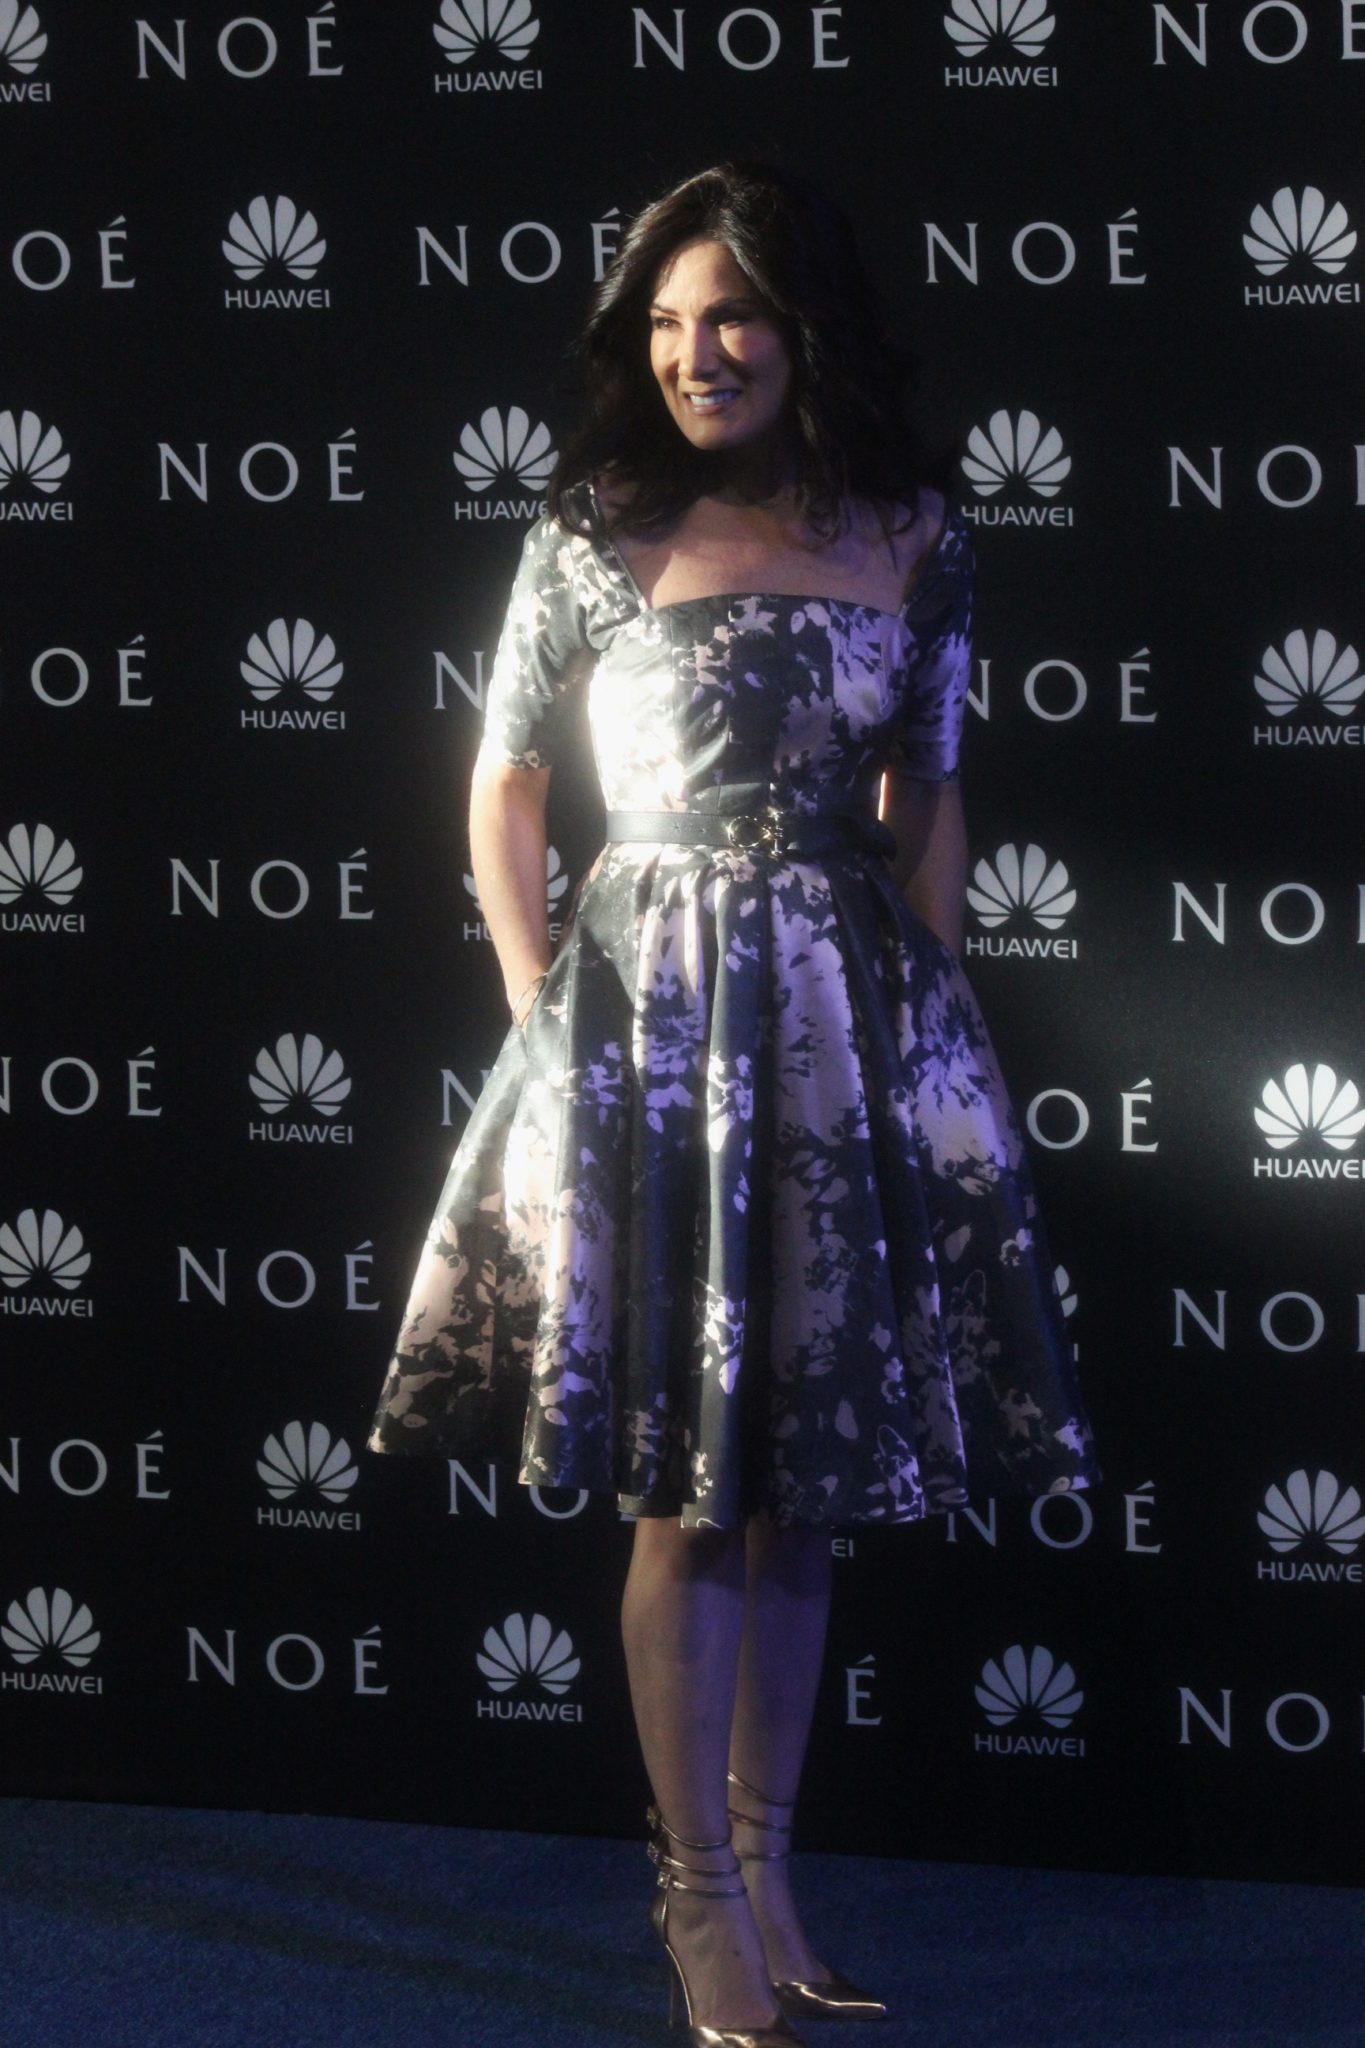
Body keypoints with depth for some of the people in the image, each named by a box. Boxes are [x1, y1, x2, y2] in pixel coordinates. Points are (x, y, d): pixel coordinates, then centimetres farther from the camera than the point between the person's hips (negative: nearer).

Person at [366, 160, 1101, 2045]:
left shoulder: (913, 543, 5)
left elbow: (929, 803, 12)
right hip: (653, 1013, -3)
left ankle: (765, 1869, 17)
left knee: (806, 1473, 7)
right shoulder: (597, 532, 0)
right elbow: (505, 784, 6)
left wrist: (932, 1009, 6)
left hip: (851, 1010, 3)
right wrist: (542, 1010, -1)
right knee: (689, 1482, -2)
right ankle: (702, 1894, 7)